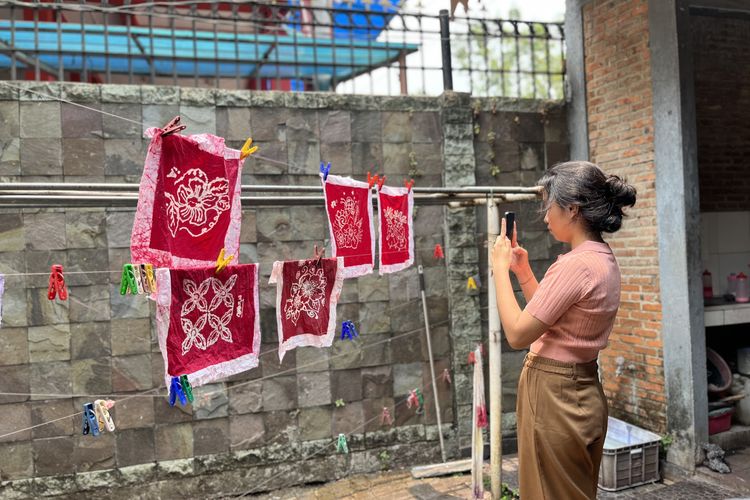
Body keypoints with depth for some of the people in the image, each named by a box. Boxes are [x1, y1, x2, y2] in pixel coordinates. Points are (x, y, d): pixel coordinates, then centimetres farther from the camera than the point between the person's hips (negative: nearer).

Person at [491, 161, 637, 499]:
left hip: (554, 397, -10)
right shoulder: (603, 259, 7)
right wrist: (523, 272, 9)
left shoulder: (576, 264, -24)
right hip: (580, 393, 10)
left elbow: (517, 334, -21)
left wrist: (500, 268, -13)